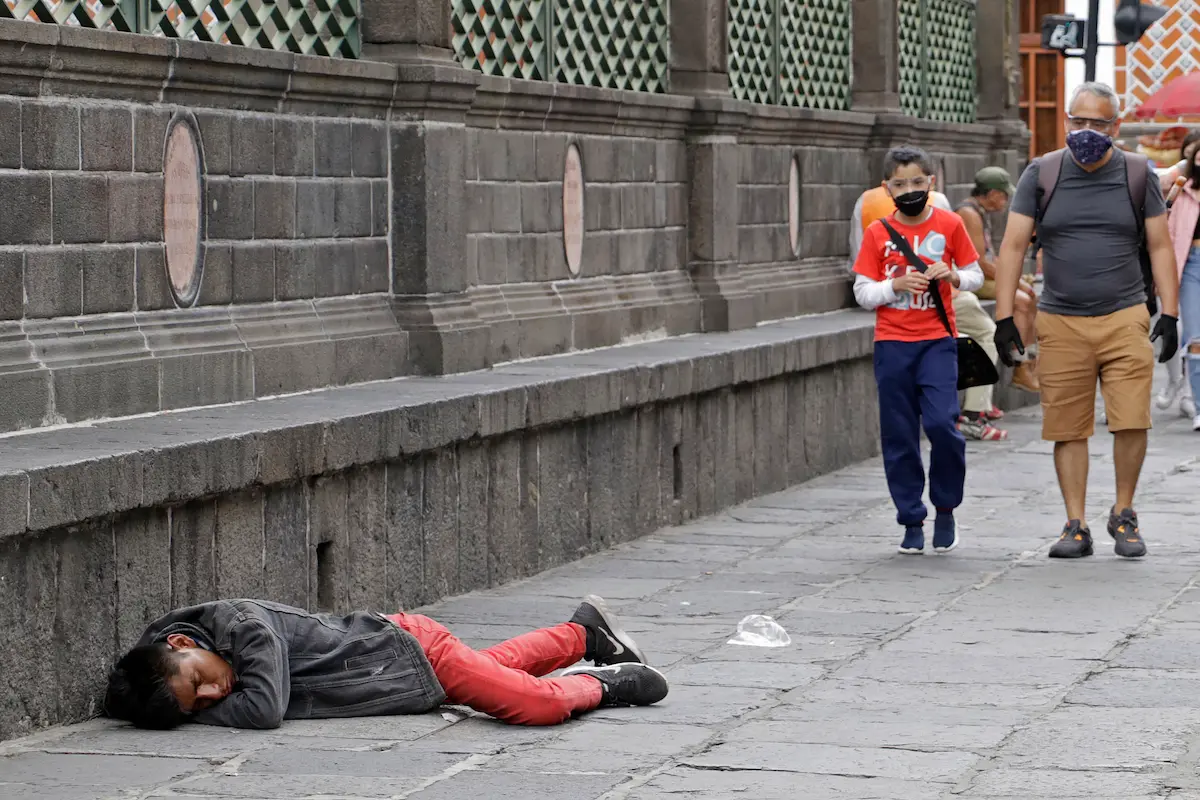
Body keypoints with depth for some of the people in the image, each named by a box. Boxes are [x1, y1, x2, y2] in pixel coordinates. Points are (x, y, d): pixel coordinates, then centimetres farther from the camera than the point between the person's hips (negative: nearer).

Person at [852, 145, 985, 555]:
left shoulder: (949, 225, 2)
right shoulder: (877, 233, 3)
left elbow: (975, 276, 11)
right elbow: (863, 293, 3)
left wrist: (952, 276, -10)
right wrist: (897, 285, -13)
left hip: (937, 341, -1)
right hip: (892, 344, 1)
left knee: (941, 423, -15)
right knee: (899, 436, 2)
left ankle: (946, 509, 6)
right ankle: (912, 522, 12)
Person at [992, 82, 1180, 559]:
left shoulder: (1137, 175, 6)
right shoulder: (1041, 175, 4)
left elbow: (1160, 247, 8)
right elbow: (1013, 246, 3)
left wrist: (1170, 314, 0)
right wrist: (1004, 318, -4)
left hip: (1125, 319, 0)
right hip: (1061, 323, 0)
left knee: (1132, 422, -8)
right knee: (1068, 428, 1)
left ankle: (1124, 515, 12)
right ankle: (1076, 526, 10)